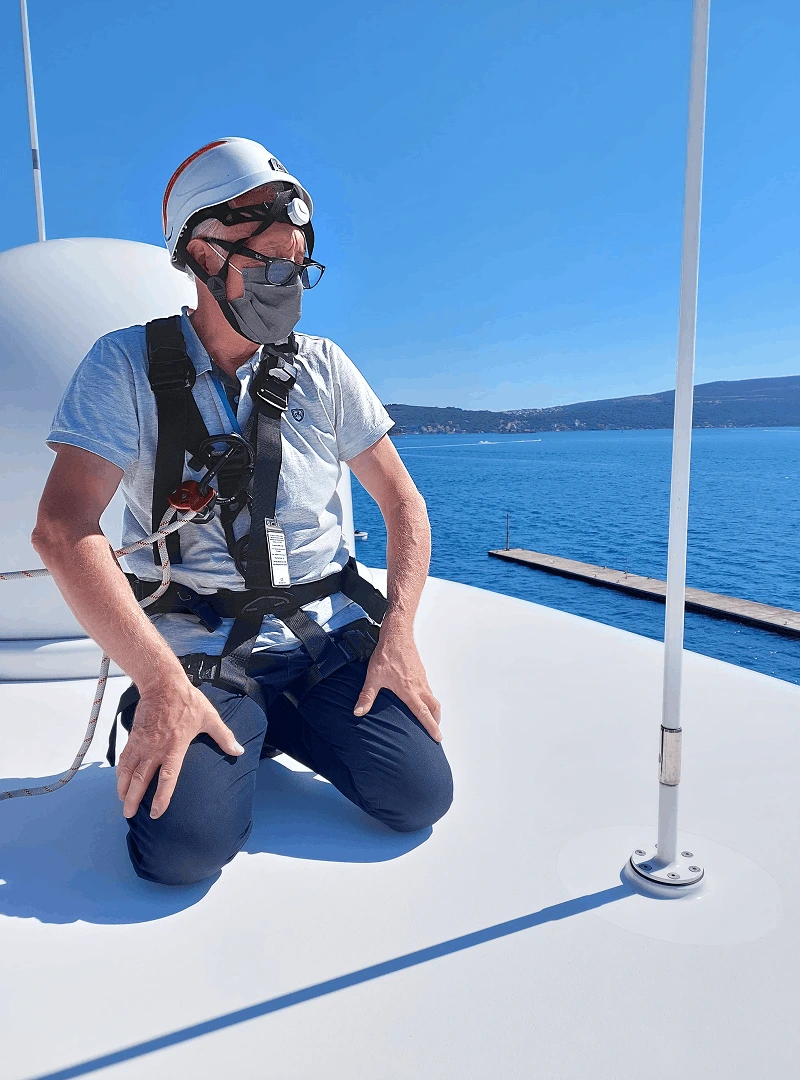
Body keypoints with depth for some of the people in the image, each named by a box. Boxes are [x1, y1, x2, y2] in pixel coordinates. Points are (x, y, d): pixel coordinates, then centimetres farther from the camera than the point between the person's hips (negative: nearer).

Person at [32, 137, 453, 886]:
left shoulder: (323, 368, 5)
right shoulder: (128, 365, -4)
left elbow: (403, 503, 7)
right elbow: (63, 529, -13)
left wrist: (399, 633, -6)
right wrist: (162, 682, -21)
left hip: (328, 638, 3)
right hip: (196, 652, -2)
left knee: (419, 796, -12)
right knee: (185, 846, -22)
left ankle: (284, 725, 16)